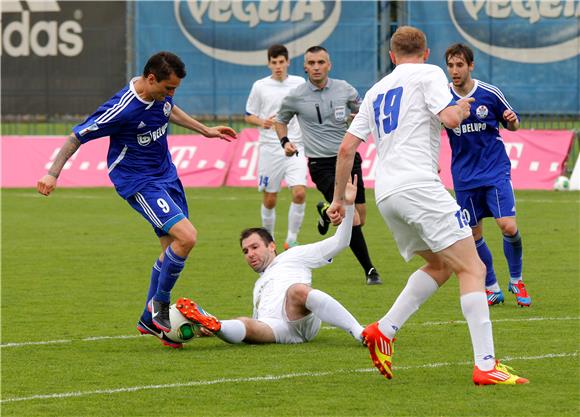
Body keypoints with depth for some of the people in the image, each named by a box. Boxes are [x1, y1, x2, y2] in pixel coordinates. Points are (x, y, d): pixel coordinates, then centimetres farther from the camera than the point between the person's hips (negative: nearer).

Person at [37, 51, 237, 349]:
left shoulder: (159, 94, -4)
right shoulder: (123, 108, -27)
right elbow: (78, 135, -18)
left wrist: (205, 130, 29)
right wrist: (53, 173, -19)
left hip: (166, 174, 9)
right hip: (138, 183, -9)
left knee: (172, 248, 10)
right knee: (186, 236, -22)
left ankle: (149, 320, 23)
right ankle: (160, 304, -3)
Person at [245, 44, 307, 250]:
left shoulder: (300, 83, 6)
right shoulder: (260, 86, 3)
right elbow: (248, 115, 9)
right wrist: (262, 122, -11)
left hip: (295, 146, 0)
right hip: (270, 147, 0)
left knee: (299, 192, -16)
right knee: (269, 199, 4)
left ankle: (291, 239, -4)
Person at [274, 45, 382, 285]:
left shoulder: (344, 89, 1)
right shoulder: (296, 97, -4)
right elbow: (280, 120, 16)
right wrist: (284, 141, -1)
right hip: (321, 164, -4)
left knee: (360, 218, 6)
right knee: (353, 220, -18)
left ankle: (328, 212, 39)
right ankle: (369, 270, -7)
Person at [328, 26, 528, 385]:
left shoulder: (376, 91, 23)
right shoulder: (428, 74, 4)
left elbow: (346, 148, 22)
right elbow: (449, 119, -12)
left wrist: (339, 199, 29)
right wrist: (461, 109, 11)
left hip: (385, 195, 8)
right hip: (419, 186, -8)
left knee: (440, 266, 22)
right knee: (472, 268, -8)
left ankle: (383, 331, 9)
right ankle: (486, 365, -19)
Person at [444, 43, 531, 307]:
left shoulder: (490, 94, -6)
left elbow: (511, 125, 7)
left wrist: (512, 121, -15)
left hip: (495, 169, -2)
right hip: (464, 175, 2)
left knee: (508, 226, -14)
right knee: (474, 235, 4)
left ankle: (516, 281, 8)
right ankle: (492, 288, 21)